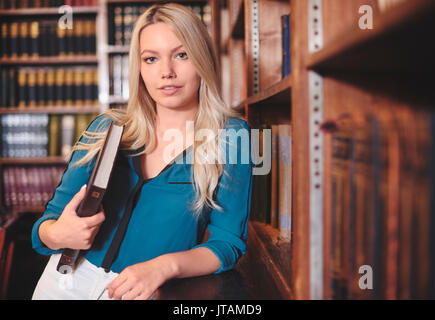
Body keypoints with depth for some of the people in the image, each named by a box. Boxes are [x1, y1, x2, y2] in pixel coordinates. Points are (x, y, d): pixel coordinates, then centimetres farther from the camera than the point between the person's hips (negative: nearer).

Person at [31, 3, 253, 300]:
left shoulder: (231, 137, -4)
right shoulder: (107, 128, 4)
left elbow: (228, 243, -4)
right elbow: (53, 216, 9)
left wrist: (165, 265, -20)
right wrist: (57, 235, -13)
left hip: (142, 292, -3)